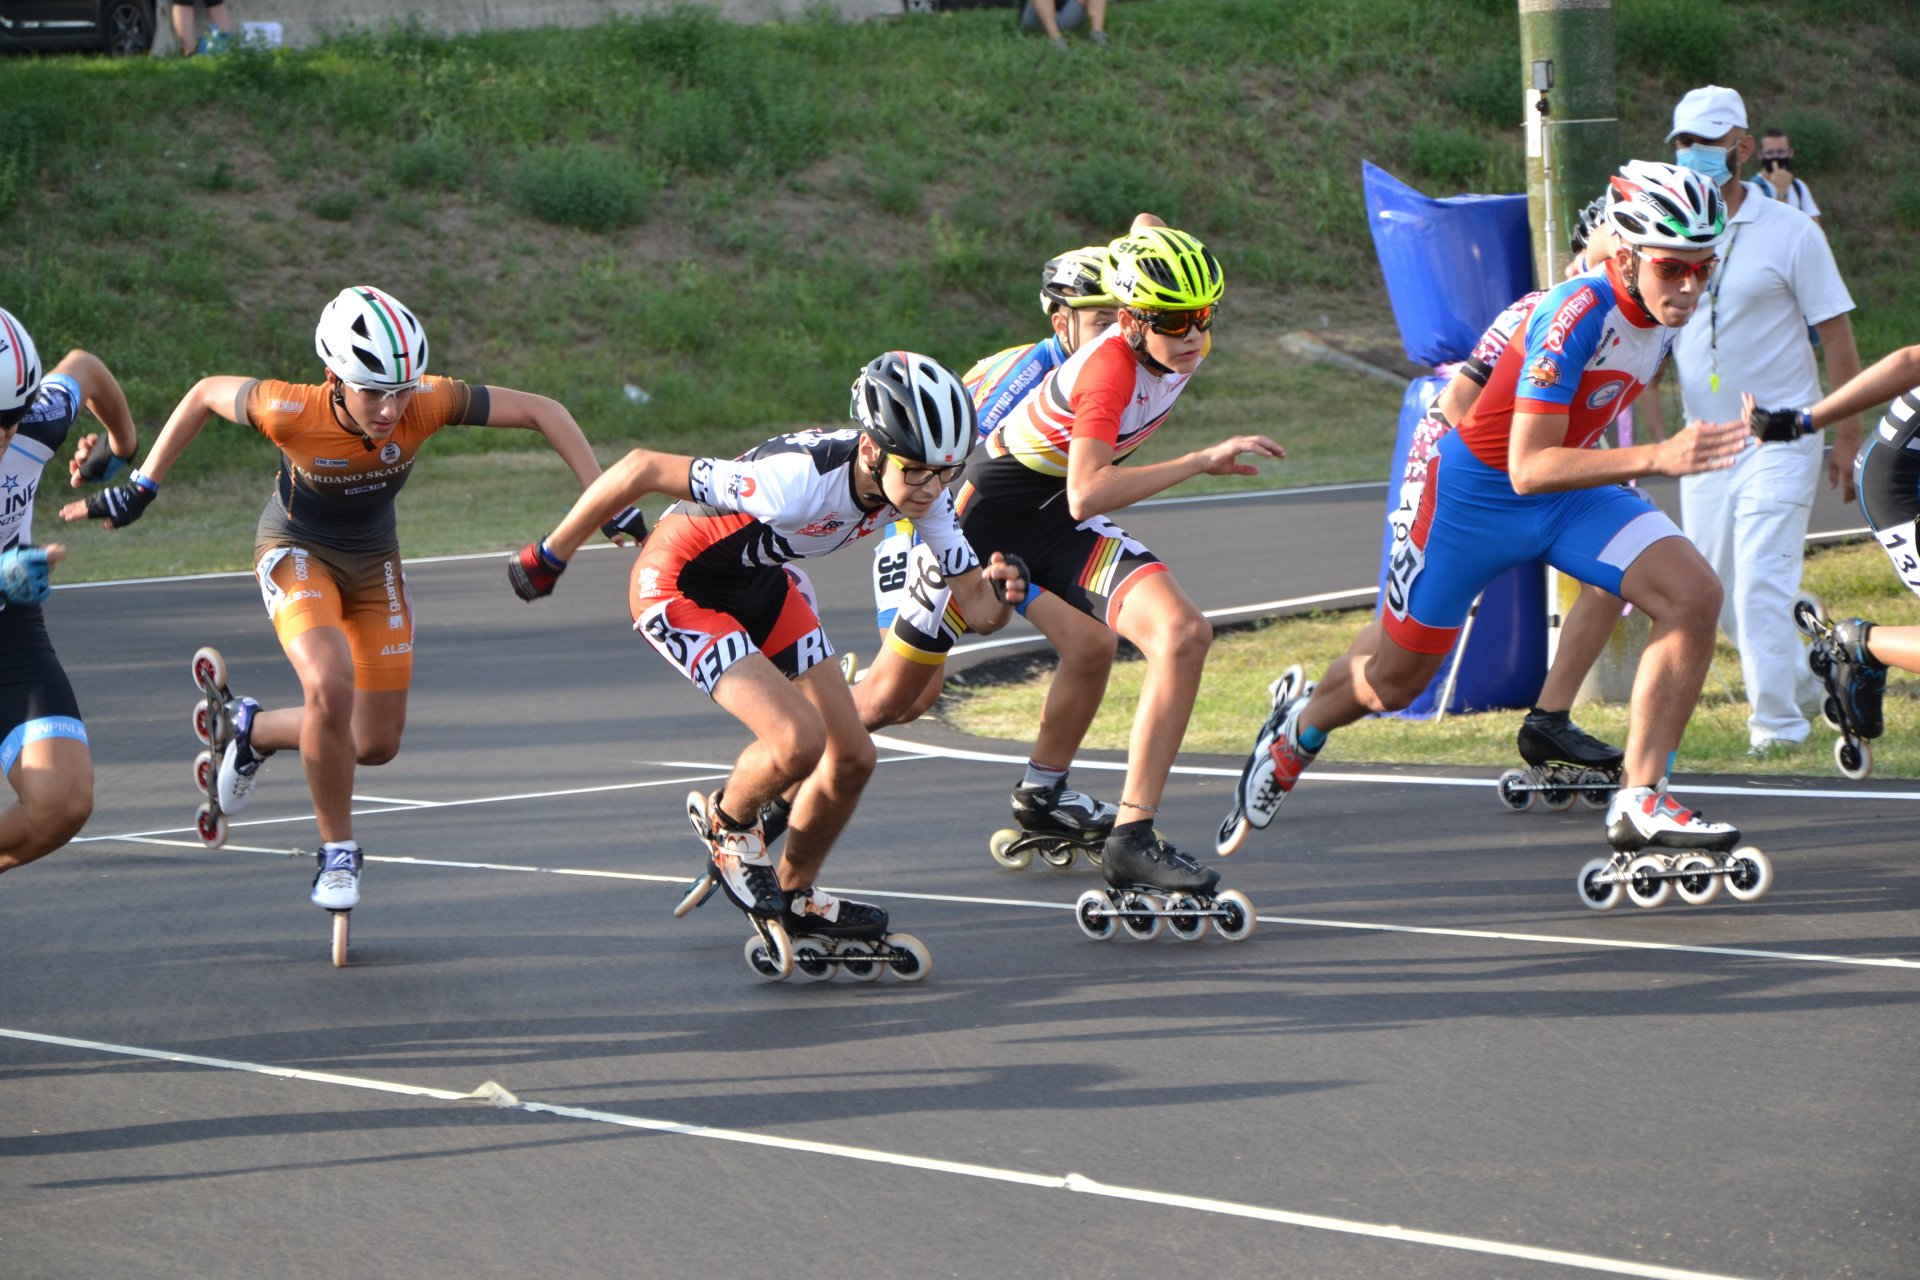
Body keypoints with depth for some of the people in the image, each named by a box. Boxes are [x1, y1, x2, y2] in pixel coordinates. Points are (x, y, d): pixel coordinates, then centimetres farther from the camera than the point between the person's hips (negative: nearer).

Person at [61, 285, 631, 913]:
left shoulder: (428, 403, -31)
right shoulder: (292, 412, -34)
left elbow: (543, 411, -24)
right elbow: (206, 394, -14)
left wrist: (605, 503, -27)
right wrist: (140, 487, -11)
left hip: (373, 561, 4)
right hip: (297, 550, -4)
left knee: (377, 743, 5)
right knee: (331, 686, -31)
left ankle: (252, 730, 33)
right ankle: (337, 851, -10)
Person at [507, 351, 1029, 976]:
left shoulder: (921, 487, -17)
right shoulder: (801, 479, -39)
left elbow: (973, 606, -10)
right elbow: (641, 468, -32)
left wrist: (999, 593, -35)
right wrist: (550, 555, -20)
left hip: (764, 584, 7)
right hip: (680, 588, -7)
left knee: (852, 758, 5)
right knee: (798, 740, -23)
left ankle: (795, 896, 30)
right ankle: (727, 824, 10)